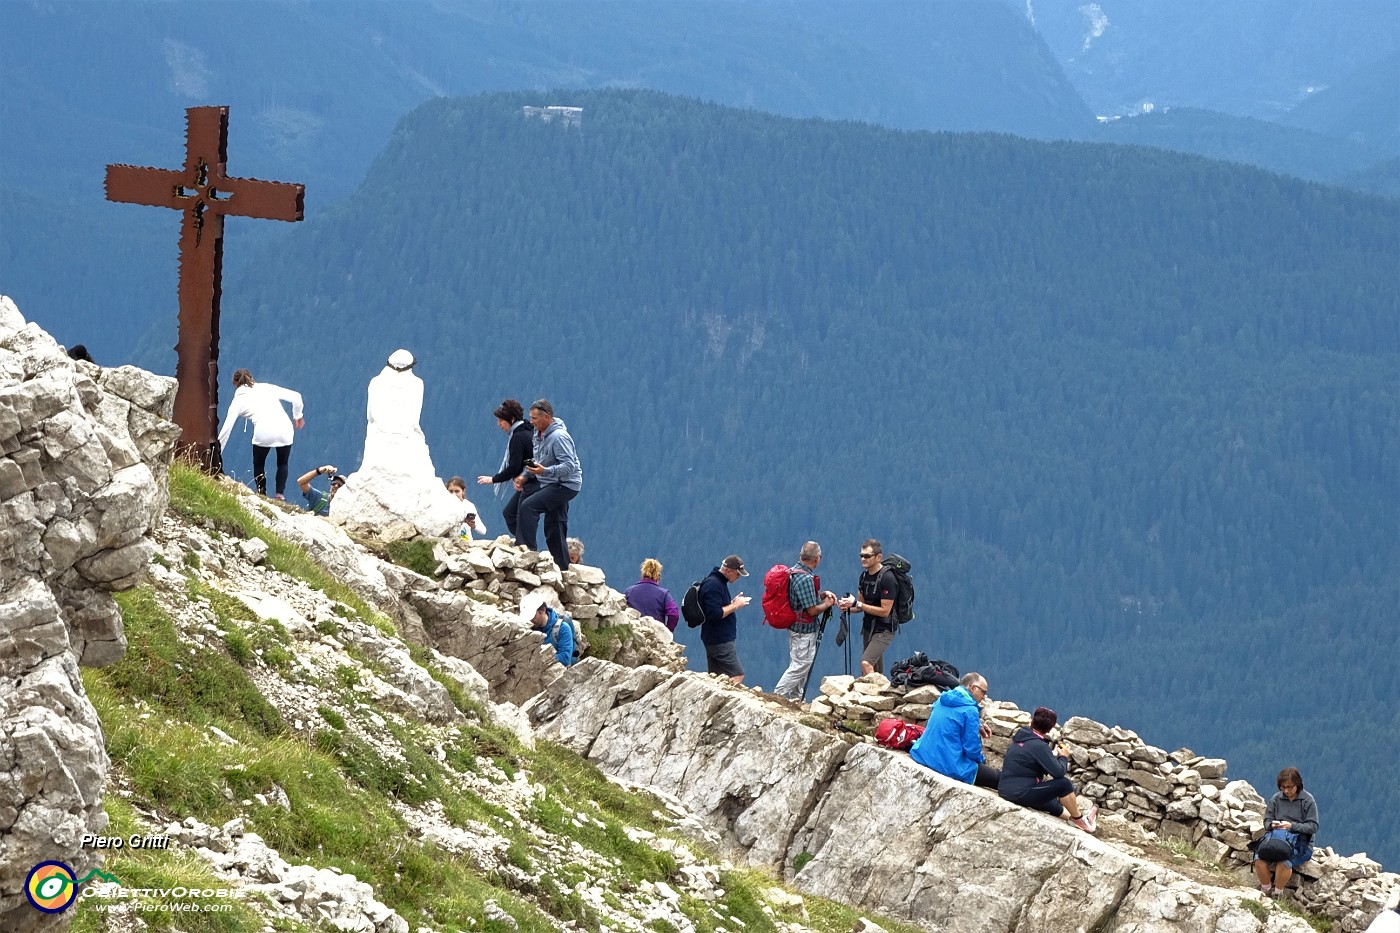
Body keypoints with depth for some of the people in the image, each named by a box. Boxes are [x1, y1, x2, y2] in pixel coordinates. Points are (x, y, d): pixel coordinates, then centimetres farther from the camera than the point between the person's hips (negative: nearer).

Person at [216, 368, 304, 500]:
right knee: (283, 463, 24)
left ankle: (262, 495, 15)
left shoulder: (238, 400, 16)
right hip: (284, 429, 2)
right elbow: (296, 397, 12)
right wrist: (297, 416, 26)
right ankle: (280, 494, 8)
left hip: (263, 432, -2)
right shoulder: (267, 388, 21)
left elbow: (226, 429, 14)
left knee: (258, 464, 24)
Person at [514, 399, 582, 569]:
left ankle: (525, 549, -23)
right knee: (554, 530, 10)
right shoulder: (539, 434, 10)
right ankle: (563, 569, 15)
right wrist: (524, 476, 7)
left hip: (565, 485, -10)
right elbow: (538, 461, 22)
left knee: (528, 506, -23)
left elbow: (569, 466, -26)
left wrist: (545, 471, -35)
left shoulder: (559, 437, -20)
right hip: (551, 484, 10)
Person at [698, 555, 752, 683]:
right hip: (720, 642, -11)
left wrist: (733, 603, 8)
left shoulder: (718, 582, 16)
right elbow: (715, 614, -24)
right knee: (737, 676, -13)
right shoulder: (713, 585, -17)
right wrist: (735, 606, -15)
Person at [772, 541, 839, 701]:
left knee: (799, 666, 18)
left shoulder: (793, 572, 6)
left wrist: (822, 594, 6)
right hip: (804, 631, -10)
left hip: (795, 627, 10)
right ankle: (777, 698, -5)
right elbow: (813, 609, -22)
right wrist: (827, 604, -4)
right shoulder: (806, 579, -25)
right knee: (799, 667, -4)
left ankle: (795, 699, 25)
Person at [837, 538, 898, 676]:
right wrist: (849, 607, -7)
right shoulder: (865, 575, 7)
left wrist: (857, 604, -20)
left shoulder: (887, 578, -19)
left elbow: (885, 611, -21)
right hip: (868, 628, 8)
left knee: (866, 663, -23)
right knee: (876, 672, 14)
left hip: (884, 629, -8)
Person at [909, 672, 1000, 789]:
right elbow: (972, 749, -16)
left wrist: (977, 727, 16)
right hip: (951, 767, -9)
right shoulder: (970, 710, -15)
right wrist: (982, 759, 6)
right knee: (1001, 778, -3)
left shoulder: (942, 700, 9)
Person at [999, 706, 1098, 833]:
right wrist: (1063, 757, 0)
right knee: (1064, 784, -7)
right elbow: (1058, 772, -19)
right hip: (1020, 793, -9)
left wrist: (1054, 755, 16)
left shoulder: (1018, 739, 8)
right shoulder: (1039, 746, -18)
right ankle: (1079, 819, 10)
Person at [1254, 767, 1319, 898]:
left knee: (1284, 862, -36)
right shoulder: (1276, 799, 9)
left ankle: (1277, 893, -16)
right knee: (1259, 858, -27)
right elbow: (1266, 821, 14)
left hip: (1301, 843, -4)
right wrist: (1272, 825, -12)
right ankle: (1266, 890, -6)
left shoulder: (1308, 800, -2)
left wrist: (1292, 826, -18)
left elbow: (1313, 827, -5)